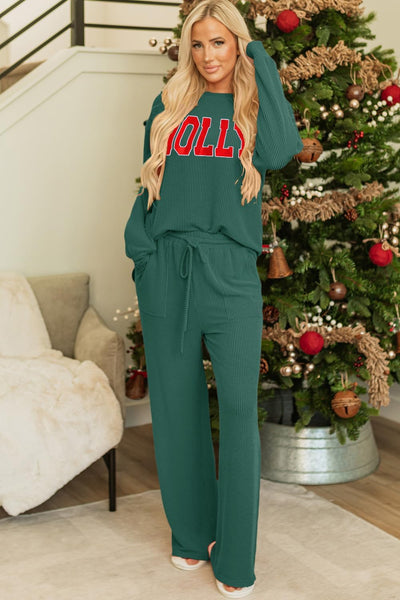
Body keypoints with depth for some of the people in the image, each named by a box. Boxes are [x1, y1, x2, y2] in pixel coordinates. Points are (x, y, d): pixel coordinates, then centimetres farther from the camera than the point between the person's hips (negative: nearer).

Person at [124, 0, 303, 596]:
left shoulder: (254, 106, 10)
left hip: (230, 272, -2)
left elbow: (281, 150, -12)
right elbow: (151, 182, 15)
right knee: (176, 407, 7)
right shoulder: (170, 105, 16)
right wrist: (141, 244, -1)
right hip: (166, 269, 2)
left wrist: (259, 60, -3)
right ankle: (191, 535, 23)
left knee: (239, 408, -6)